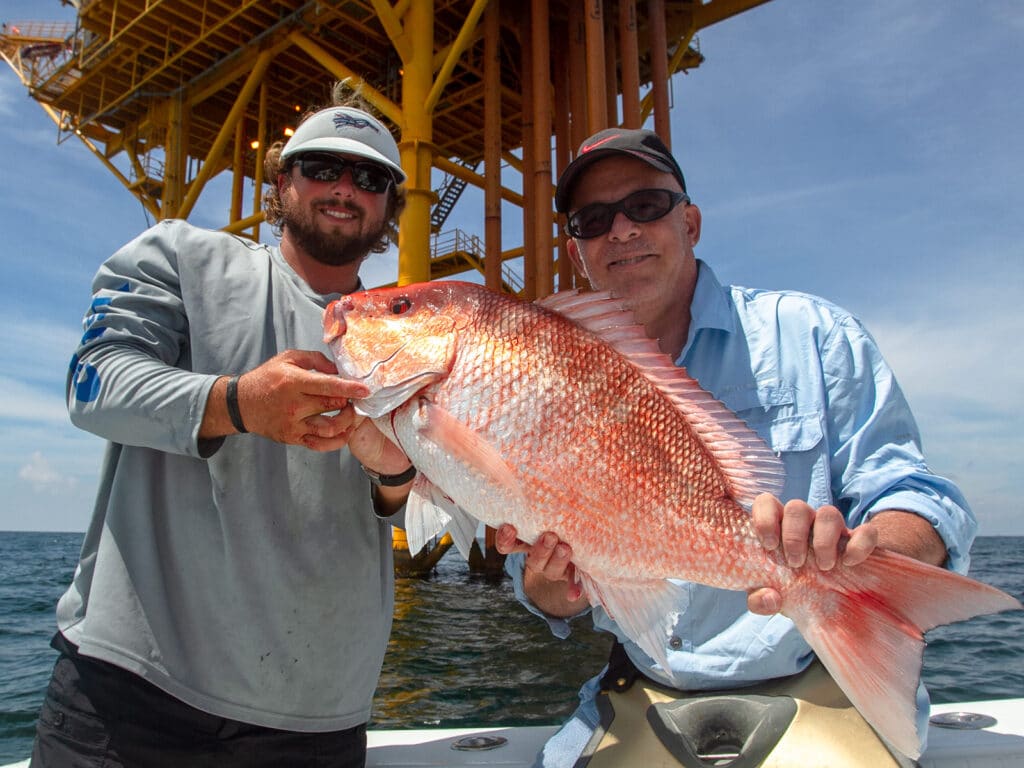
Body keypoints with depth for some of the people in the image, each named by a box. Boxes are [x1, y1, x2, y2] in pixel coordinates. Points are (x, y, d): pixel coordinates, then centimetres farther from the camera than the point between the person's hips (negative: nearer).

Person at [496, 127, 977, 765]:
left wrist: (857, 555, -30)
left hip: (820, 693, -2)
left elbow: (923, 503, -8)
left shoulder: (809, 333, -3)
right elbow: (554, 601, 7)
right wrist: (556, 576, -16)